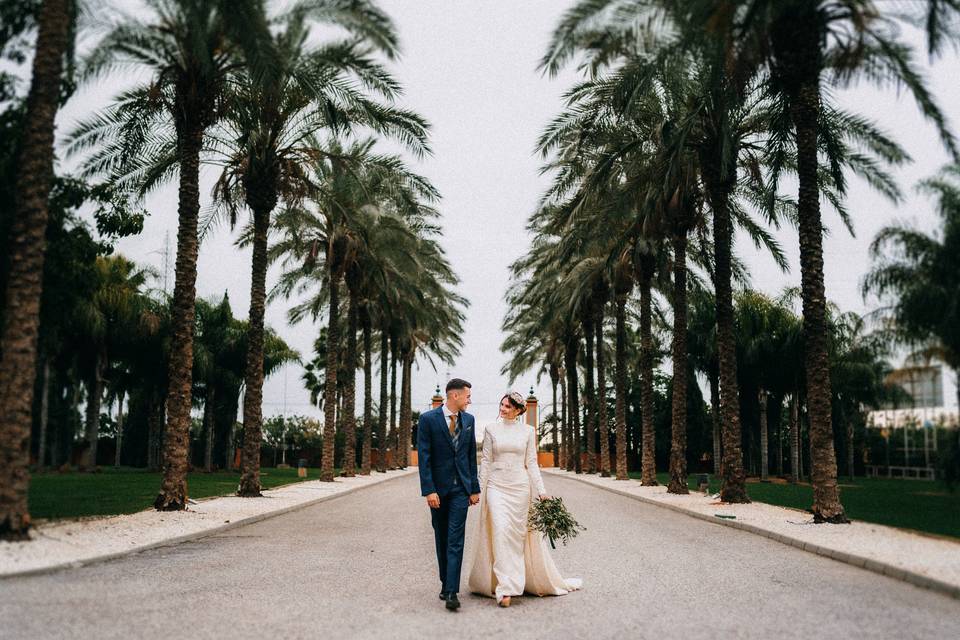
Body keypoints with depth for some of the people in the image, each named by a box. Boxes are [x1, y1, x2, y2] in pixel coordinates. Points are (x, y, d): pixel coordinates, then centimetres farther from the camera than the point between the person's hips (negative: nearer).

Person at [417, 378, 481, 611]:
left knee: (455, 539, -7)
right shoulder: (428, 419, -8)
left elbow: (471, 455, 9)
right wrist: (429, 490, -16)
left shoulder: (468, 419, 5)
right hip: (438, 487, -1)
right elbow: (423, 457, -10)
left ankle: (452, 592, -11)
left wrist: (474, 488, 7)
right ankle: (445, 582, 26)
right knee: (441, 539, 11)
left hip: (461, 488, 2)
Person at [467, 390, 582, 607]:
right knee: (500, 530, -14)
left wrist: (541, 490, -2)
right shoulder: (491, 429, 4)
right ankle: (505, 587, -13)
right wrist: (480, 490, 1)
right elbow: (485, 461, 5)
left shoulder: (527, 431, 5)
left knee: (520, 533, 6)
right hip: (497, 486, -1)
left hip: (520, 487, 1)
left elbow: (531, 463, 5)